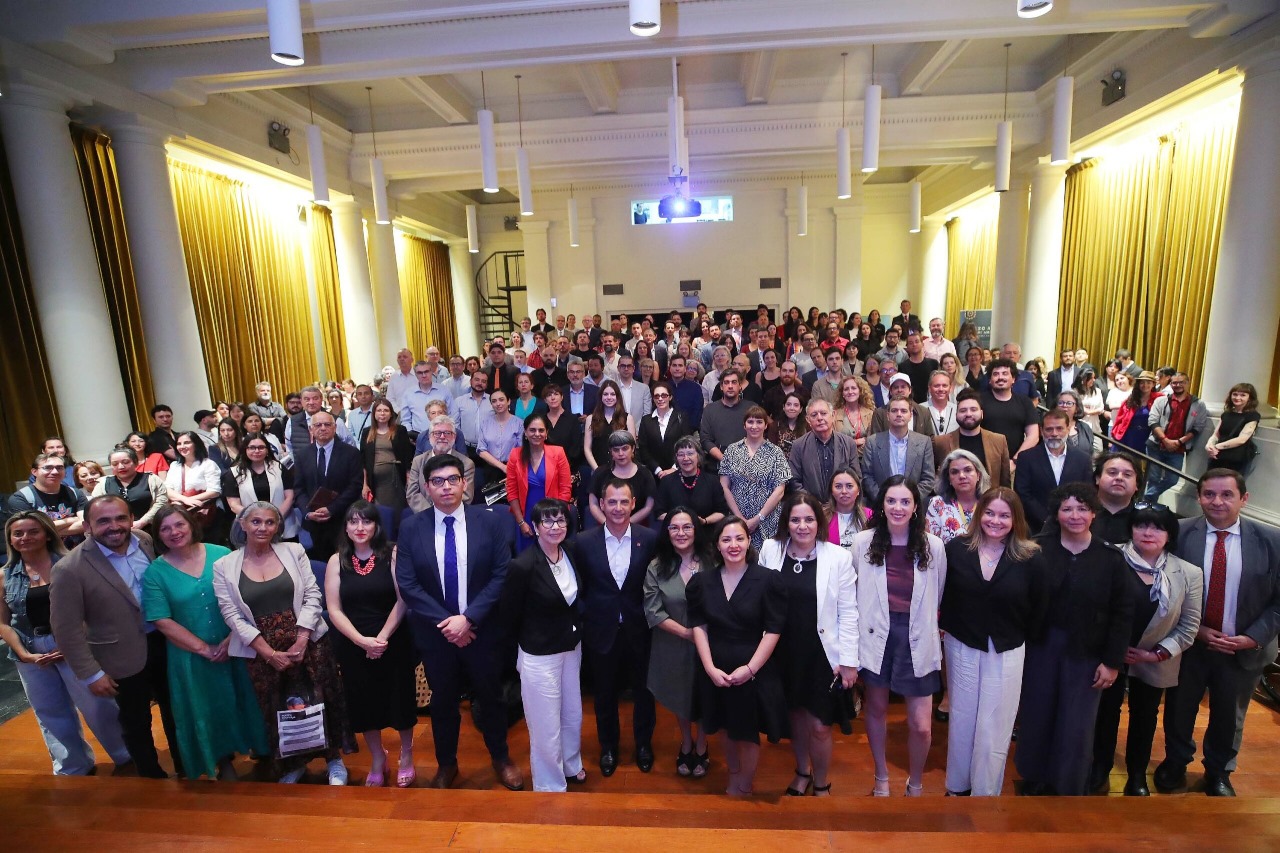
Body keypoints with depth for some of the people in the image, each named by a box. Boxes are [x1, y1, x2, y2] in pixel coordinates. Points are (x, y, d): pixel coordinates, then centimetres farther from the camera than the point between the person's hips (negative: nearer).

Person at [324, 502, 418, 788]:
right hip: (353, 648, 2)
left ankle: (406, 754, 35)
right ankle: (377, 759, 38)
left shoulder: (392, 555, -7)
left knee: (401, 699, 9)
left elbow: (403, 600, -11)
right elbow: (334, 609, -4)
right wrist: (362, 641, -14)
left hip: (394, 644, -2)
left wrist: (382, 637, -17)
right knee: (364, 704, 14)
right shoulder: (336, 561, -1)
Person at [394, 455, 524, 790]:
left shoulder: (488, 521, -10)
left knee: (490, 696, 17)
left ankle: (500, 757, 41)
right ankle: (446, 763, 43)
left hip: (482, 629, 0)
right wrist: (444, 621, -16)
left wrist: (468, 618, -18)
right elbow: (407, 584, -9)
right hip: (435, 631, 1)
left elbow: (502, 574, -12)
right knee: (442, 700, 19)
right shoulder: (411, 528, -7)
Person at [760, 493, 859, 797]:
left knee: (819, 725, 5)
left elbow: (848, 612, -7)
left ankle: (821, 784, 34)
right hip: (783, 652, 2)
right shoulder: (770, 550, -7)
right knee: (795, 715, 19)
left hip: (821, 655, -2)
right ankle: (802, 771, 46)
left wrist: (849, 660, -7)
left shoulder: (838, 557, -12)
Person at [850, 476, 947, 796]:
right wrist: (865, 622, 4)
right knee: (876, 709, 17)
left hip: (917, 640, 0)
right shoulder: (862, 542, -7)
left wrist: (924, 622, 12)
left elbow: (937, 597, 8)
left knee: (921, 726, 2)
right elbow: (853, 592, 3)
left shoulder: (933, 546, -6)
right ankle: (881, 778, 41)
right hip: (877, 636, 0)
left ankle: (915, 785, 32)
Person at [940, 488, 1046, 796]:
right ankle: (957, 786, 33)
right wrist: (945, 625, -1)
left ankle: (985, 793, 26)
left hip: (1007, 652, -1)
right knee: (961, 719, 15)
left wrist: (1020, 636, 4)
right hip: (961, 647, 1)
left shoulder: (1031, 558, -9)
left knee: (994, 728, 8)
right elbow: (939, 593, 1)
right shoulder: (956, 548, -8)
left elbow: (1039, 609, 0)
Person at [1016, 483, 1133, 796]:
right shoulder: (1038, 548, -8)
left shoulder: (1111, 557, -4)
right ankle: (1034, 782, 33)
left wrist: (1113, 661, -3)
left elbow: (1122, 613, -1)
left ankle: (1069, 788, 29)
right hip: (1040, 647, 0)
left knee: (1076, 727, 8)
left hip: (1087, 654, 0)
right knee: (1036, 718, 13)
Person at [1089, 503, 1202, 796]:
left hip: (1155, 662, 2)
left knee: (1145, 716, 19)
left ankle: (1137, 775, 39)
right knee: (1106, 710, 14)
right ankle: (1100, 767, 33)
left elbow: (1189, 625, -5)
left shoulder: (1189, 574, -10)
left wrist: (1157, 653, -11)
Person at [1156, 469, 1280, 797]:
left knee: (1229, 717, 21)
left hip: (1244, 650, 1)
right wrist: (1197, 630, -15)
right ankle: (1175, 762, 42)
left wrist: (1253, 638, -13)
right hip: (1189, 644, -1)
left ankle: (1218, 772, 45)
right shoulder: (1179, 533, -13)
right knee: (1179, 709, 17)